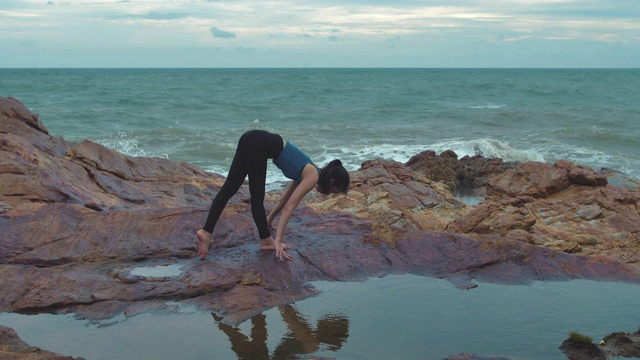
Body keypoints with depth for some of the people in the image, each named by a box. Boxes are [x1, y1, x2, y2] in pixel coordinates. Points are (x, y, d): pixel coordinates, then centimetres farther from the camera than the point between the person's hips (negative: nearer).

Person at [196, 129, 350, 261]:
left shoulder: (307, 172, 21)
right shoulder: (313, 177, -2)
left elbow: (286, 198, 34)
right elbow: (289, 206, -9)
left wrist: (270, 218, 45)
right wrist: (278, 240, -10)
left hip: (252, 139, 8)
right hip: (259, 145, -8)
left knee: (229, 188, 1)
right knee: (257, 198, 4)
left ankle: (206, 231, -2)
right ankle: (266, 240, 16)